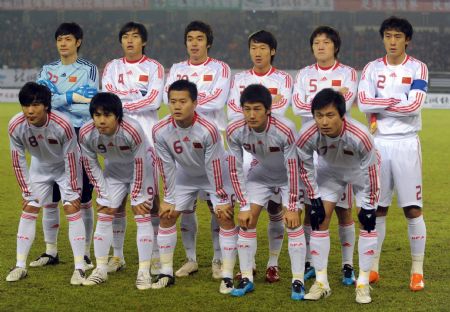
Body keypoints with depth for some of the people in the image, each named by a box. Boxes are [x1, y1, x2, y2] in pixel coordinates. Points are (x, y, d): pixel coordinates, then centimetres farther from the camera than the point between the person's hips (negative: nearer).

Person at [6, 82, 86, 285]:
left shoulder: (62, 125, -37)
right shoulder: (16, 126, -27)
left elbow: (71, 159, -24)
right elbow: (18, 161, -12)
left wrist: (73, 191, -18)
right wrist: (27, 192, -8)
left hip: (65, 167, -3)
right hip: (40, 167, 3)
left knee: (72, 209, -13)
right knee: (28, 210, 0)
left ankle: (79, 268, -8)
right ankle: (20, 266, 8)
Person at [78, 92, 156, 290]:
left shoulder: (132, 131, -37)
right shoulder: (86, 134, -25)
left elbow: (140, 164, -24)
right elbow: (91, 165, -9)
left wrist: (136, 196, -17)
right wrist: (103, 195, -8)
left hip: (141, 171, -4)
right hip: (113, 172, 4)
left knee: (142, 216, -11)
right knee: (104, 216, 0)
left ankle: (144, 272, -6)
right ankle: (101, 270, 10)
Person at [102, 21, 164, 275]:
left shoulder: (154, 68, 4)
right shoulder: (113, 67, 13)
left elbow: (154, 101, -9)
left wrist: (122, 103, -8)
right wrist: (139, 95, -11)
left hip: (146, 137, -3)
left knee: (151, 195, -3)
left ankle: (156, 255, 3)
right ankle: (118, 255, 10)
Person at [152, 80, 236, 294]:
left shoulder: (208, 130, -36)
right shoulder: (160, 131, -25)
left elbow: (214, 165, -26)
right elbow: (167, 166, -12)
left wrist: (221, 199, -19)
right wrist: (169, 199, -6)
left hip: (214, 176, -3)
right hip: (185, 176, 4)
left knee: (226, 218, -13)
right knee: (166, 217, 1)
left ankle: (227, 276, -7)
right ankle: (166, 273, 12)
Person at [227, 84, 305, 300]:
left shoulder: (285, 130, -38)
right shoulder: (234, 132, -27)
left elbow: (293, 169, -29)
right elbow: (235, 169, -16)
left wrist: (292, 207, -26)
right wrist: (244, 206, -17)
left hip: (289, 175, -3)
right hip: (261, 174, 3)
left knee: (293, 220, -14)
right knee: (247, 219, -4)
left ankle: (298, 280, -6)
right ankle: (246, 278, 7)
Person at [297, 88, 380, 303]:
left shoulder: (360, 136, -42)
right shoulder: (307, 136, -35)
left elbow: (371, 170, -26)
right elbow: (305, 168, -14)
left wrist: (369, 205, -19)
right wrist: (314, 199, -11)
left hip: (360, 171, -2)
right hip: (328, 171, 2)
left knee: (366, 221, -9)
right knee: (319, 220, -5)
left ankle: (363, 283, 1)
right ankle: (321, 282, 5)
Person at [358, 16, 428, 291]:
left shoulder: (418, 69, 0)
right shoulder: (372, 69, 7)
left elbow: (414, 106, -14)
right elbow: (364, 103, -8)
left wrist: (379, 107, -8)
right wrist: (397, 100, -11)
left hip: (406, 143, -2)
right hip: (379, 143, 2)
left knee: (413, 209, -3)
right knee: (378, 208, 6)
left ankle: (417, 271, 5)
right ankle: (373, 267, 15)